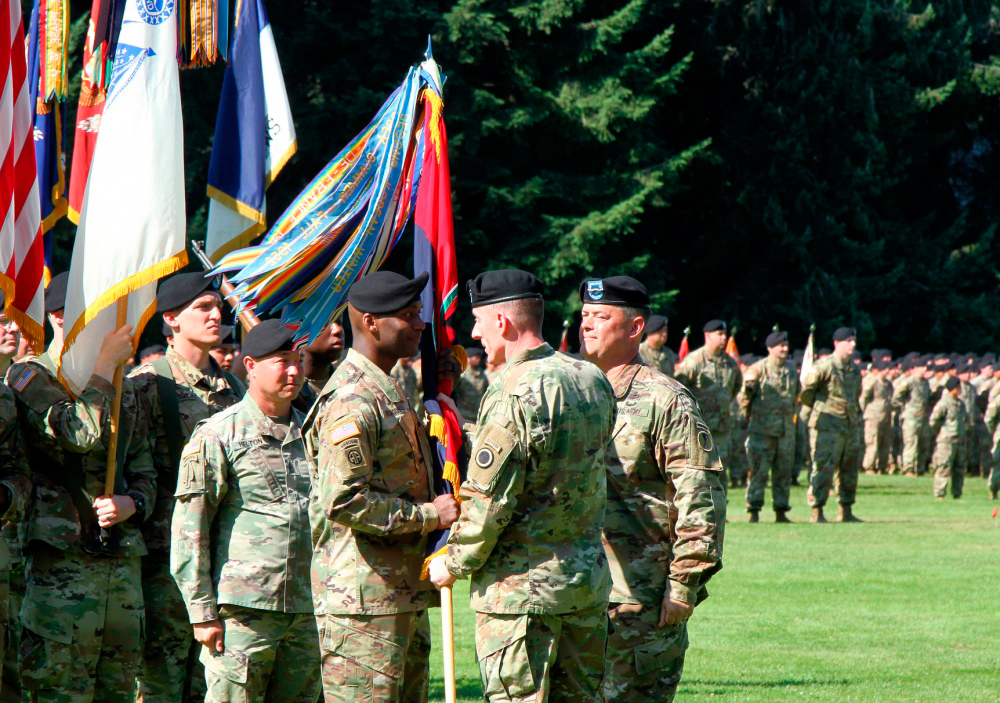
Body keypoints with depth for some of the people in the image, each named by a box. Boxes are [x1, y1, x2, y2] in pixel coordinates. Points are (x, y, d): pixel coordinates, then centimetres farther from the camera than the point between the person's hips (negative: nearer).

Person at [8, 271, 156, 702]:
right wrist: (106, 364, -9)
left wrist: (132, 503, 0)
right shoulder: (30, 376, -2)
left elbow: (144, 473, 23)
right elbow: (83, 432, -19)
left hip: (123, 561, 7)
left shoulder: (123, 389, 20)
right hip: (61, 562, -7)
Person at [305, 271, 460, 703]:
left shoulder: (392, 391, 19)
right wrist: (429, 515, -18)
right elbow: (343, 502, -24)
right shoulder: (351, 402, -16)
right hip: (363, 598, -10)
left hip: (405, 592, 10)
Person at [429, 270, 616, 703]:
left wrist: (454, 565, -3)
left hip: (522, 586, -8)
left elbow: (488, 501, -18)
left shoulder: (515, 393, -18)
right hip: (588, 579, 8)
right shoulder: (593, 380, 7)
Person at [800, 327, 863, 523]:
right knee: (823, 468, -10)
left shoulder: (854, 369, 13)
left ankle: (846, 512, 19)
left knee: (850, 469, 11)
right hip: (827, 426, -8)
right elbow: (806, 389, -5)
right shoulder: (824, 366, -11)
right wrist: (811, 412, 2)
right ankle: (817, 512, -7)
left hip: (850, 426, 8)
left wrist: (857, 416, 18)